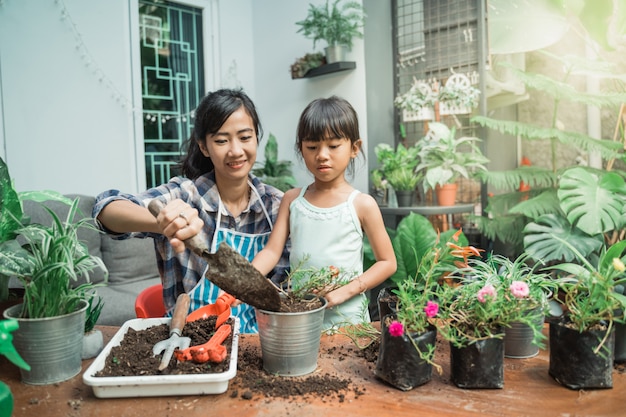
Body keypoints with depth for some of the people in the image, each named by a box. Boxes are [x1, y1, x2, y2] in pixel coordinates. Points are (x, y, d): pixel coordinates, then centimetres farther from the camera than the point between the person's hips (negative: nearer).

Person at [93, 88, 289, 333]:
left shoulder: (277, 205, -2)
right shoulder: (184, 194, -8)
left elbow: (283, 282, 5)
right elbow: (107, 209, -22)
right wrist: (161, 221, -41)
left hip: (254, 335, 1)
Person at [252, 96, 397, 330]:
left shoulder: (362, 205, -7)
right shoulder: (292, 199, 1)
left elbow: (387, 262, -3)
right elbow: (272, 251, -4)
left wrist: (345, 291, -15)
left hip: (346, 317, -2)